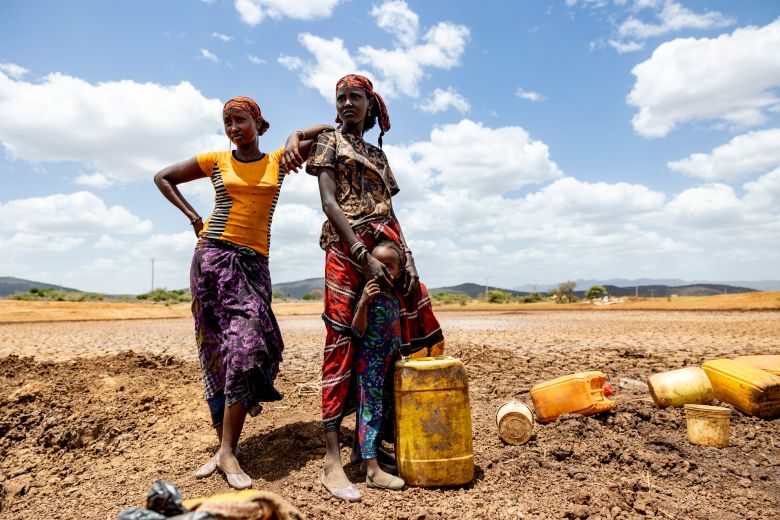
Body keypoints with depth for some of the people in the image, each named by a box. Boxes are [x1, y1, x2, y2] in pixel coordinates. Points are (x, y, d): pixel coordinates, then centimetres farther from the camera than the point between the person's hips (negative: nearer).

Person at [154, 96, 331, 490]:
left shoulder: (277, 161, 10)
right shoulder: (215, 161, 9)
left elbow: (326, 130, 15)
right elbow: (163, 177, 19)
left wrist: (294, 139, -2)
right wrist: (193, 218, 8)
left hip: (254, 262, 0)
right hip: (212, 256, 0)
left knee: (245, 347, -15)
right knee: (216, 351, 1)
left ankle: (228, 451, -8)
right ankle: (223, 447, 11)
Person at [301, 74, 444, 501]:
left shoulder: (378, 154, 24)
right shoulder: (329, 142, 8)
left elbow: (390, 213, 17)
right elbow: (329, 202, -7)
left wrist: (405, 256, -1)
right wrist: (363, 254, -19)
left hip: (387, 254, 6)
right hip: (348, 250, -6)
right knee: (342, 345, -11)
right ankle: (332, 462, -9)